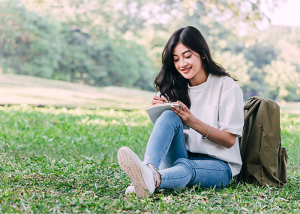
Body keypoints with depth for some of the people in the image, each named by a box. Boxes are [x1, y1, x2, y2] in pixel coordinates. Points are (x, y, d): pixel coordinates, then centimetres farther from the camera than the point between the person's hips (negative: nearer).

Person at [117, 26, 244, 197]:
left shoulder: (227, 86, -2)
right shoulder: (176, 88, 11)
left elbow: (229, 140, -7)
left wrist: (194, 122, -21)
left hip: (218, 165, -3)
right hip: (182, 155, 3)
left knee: (185, 166, -38)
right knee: (169, 116, -26)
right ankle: (148, 168, -52)